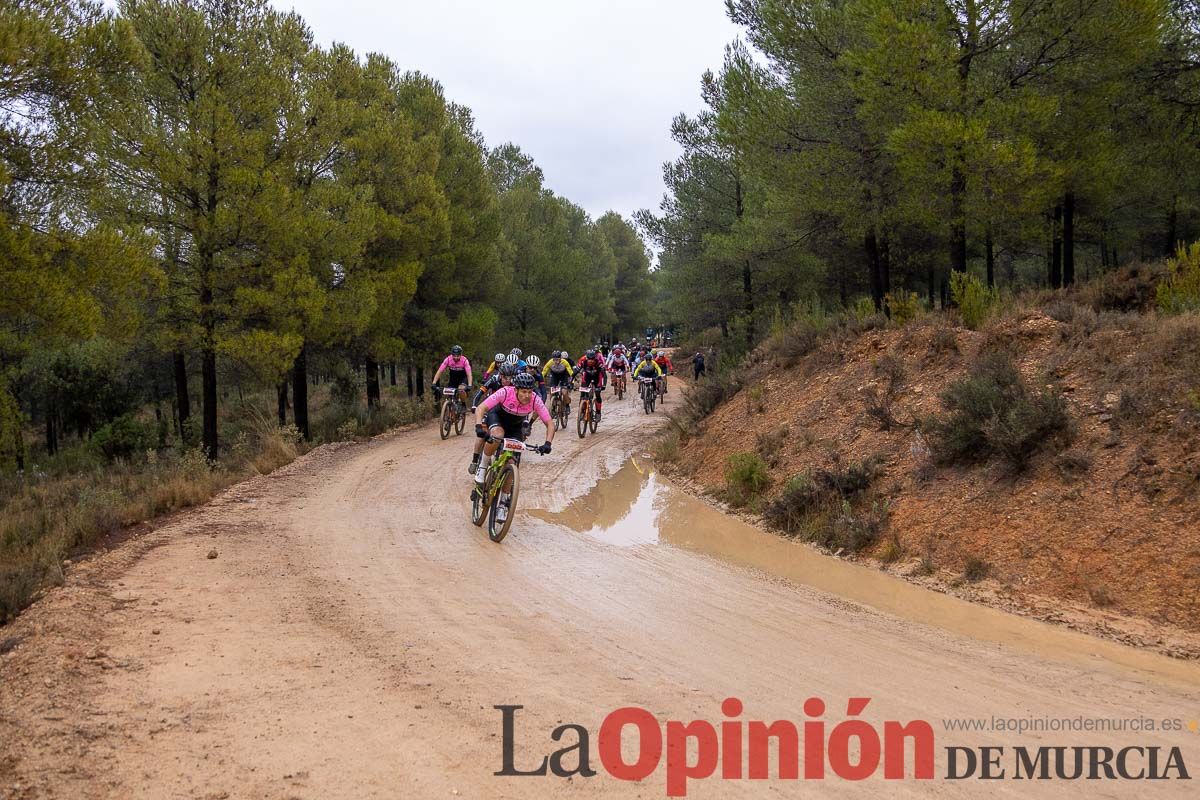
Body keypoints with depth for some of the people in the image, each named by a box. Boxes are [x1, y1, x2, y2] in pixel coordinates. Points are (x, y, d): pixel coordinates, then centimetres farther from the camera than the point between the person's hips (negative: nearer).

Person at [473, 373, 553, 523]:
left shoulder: (535, 400, -29)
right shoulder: (505, 393, -35)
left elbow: (549, 424, -25)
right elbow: (480, 409, -36)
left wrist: (547, 443, -41)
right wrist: (479, 426, -54)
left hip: (515, 426, 2)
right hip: (497, 417, -2)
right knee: (497, 435, -38)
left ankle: (503, 504, 5)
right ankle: (482, 466, -13)